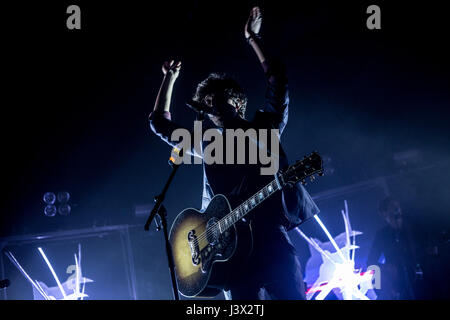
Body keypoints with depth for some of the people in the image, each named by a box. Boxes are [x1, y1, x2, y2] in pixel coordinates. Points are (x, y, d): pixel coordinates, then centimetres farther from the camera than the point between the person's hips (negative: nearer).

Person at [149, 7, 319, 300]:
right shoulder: (207, 143, 20)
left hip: (272, 237, -2)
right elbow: (160, 123, 27)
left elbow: (278, 78, 13)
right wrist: (170, 79, 30)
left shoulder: (264, 129, 15)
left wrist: (253, 38, 18)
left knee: (293, 295, -9)